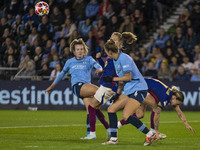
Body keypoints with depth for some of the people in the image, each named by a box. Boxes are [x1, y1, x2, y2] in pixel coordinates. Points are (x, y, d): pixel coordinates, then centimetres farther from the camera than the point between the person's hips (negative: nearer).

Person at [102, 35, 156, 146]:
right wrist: (117, 93, 20)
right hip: (129, 91, 10)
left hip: (138, 89, -10)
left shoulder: (124, 58, -16)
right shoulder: (116, 60, 14)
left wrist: (112, 79, -9)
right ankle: (114, 139, 8)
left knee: (126, 116, -20)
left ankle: (150, 134, -12)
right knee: (111, 109, 4)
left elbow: (128, 77, -16)